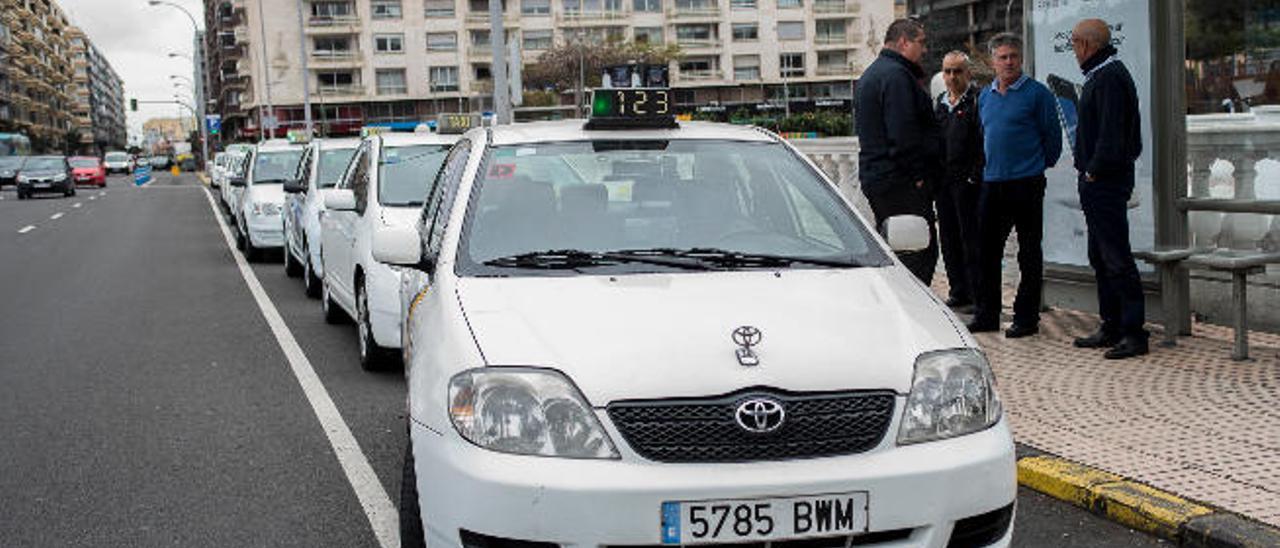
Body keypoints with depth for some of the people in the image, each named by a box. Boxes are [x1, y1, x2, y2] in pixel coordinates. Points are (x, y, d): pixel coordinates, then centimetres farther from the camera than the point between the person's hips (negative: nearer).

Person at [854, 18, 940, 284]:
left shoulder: (871, 74, 21)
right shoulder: (896, 75, -14)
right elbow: (903, 134, -20)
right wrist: (918, 176, -17)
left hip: (874, 176, 11)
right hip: (901, 182, -11)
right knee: (922, 253, -10)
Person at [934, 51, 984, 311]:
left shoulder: (977, 101, -5)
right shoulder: (939, 103, 16)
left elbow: (985, 143, -11)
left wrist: (975, 177, -16)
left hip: (967, 182, -7)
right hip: (943, 182, 7)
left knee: (971, 240, -4)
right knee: (949, 240, 11)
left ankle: (978, 294, 3)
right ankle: (958, 291, 20)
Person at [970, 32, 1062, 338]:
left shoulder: (1037, 93, -6)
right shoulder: (985, 96, 12)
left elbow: (1052, 137, -2)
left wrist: (1039, 165, 6)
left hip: (1026, 183, -6)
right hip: (992, 183, 6)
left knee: (1029, 254, 1)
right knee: (987, 251, 9)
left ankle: (1026, 318, 7)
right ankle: (986, 315, 18)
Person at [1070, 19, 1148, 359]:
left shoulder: (1108, 78, -15)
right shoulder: (1101, 75, 18)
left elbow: (1111, 134, -23)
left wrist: (1093, 172, -15)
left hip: (1104, 182, -11)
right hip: (1097, 183, 11)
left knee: (1116, 258, -8)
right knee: (1101, 257, 15)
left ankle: (1134, 333, -4)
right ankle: (1112, 328, 23)